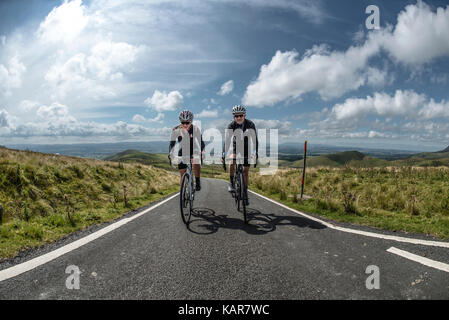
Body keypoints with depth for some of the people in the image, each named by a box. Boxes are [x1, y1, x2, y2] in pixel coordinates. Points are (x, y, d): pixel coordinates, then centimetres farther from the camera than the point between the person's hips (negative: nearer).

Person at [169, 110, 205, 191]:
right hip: (182, 152, 2)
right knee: (182, 173, -1)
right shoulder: (176, 130, -16)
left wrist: (202, 151, -37)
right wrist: (170, 154, -29)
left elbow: (201, 141, -20)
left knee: (196, 163, -34)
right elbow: (172, 143, -13)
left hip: (193, 151, -1)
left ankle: (198, 182, -14)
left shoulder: (195, 129, -18)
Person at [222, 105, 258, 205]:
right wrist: (224, 154, -34)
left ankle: (245, 193, 10)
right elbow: (227, 140, -24)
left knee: (246, 171, -2)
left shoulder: (250, 124, -21)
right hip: (236, 147, 0)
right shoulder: (231, 125, -19)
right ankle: (231, 183, -14)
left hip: (247, 148, 0)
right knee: (232, 161, -31)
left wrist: (255, 153, -32)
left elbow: (255, 139, -21)